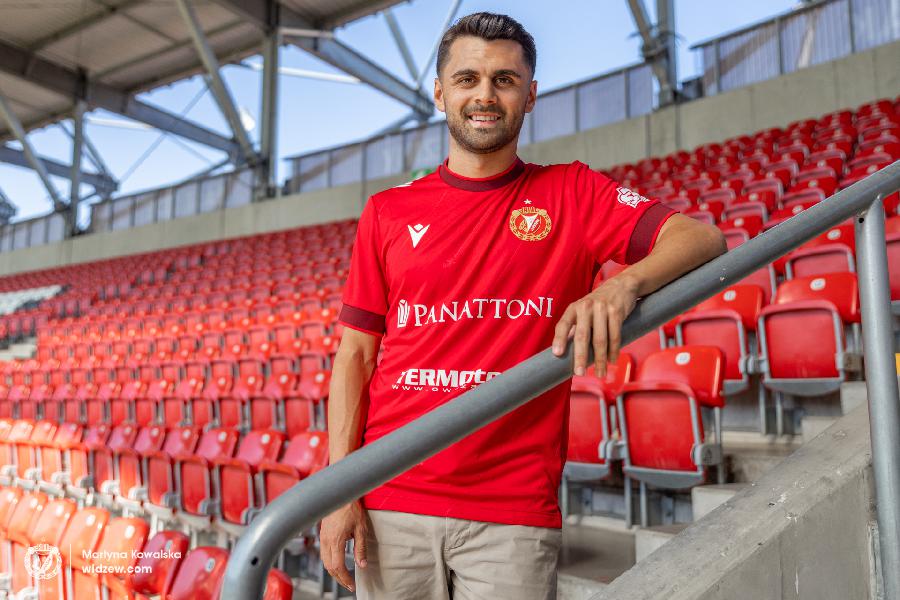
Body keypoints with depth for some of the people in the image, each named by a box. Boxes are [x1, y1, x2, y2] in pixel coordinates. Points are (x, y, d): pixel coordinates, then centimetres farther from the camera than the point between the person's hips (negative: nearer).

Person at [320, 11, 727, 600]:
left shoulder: (571, 194, 5)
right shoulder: (388, 211, 7)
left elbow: (702, 237, -6)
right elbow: (356, 354, 6)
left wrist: (624, 284, -27)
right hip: (392, 502, 2)